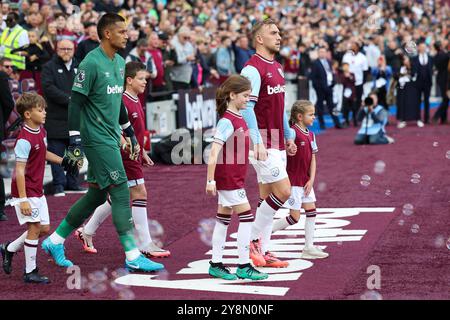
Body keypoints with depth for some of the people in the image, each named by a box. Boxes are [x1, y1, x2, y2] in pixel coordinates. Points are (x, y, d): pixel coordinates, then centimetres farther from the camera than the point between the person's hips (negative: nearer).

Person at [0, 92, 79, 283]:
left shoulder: (41, 132, 6)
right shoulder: (24, 140, -21)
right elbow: (19, 171, -23)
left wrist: (63, 161, 19)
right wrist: (22, 200, -25)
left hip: (37, 191, 9)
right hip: (25, 191, -9)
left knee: (44, 229, 11)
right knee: (35, 227, -7)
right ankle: (30, 272, 3)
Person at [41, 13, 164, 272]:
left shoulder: (120, 62, 13)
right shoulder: (91, 63, -14)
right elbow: (76, 102, -15)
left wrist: (130, 133, 24)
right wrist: (75, 139, -19)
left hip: (111, 138, 9)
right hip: (97, 139, -9)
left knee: (97, 195, 11)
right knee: (121, 192, -9)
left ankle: (55, 241, 22)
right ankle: (133, 256, -5)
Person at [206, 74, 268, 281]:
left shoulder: (239, 118, 10)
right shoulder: (227, 121, -18)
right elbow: (214, 152, -22)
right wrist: (210, 180, -24)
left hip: (235, 177, 9)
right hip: (228, 178, -9)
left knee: (224, 218, 11)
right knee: (246, 217, -7)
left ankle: (216, 264, 17)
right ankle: (244, 266, -2)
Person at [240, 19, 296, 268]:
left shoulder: (277, 68, 15)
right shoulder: (253, 68, -14)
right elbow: (247, 107, -20)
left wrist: (288, 136, 23)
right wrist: (257, 142, -27)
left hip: (276, 142, 9)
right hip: (262, 142, -9)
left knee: (268, 196, 9)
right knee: (283, 191, -12)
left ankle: (262, 251, 14)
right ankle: (252, 240, 0)